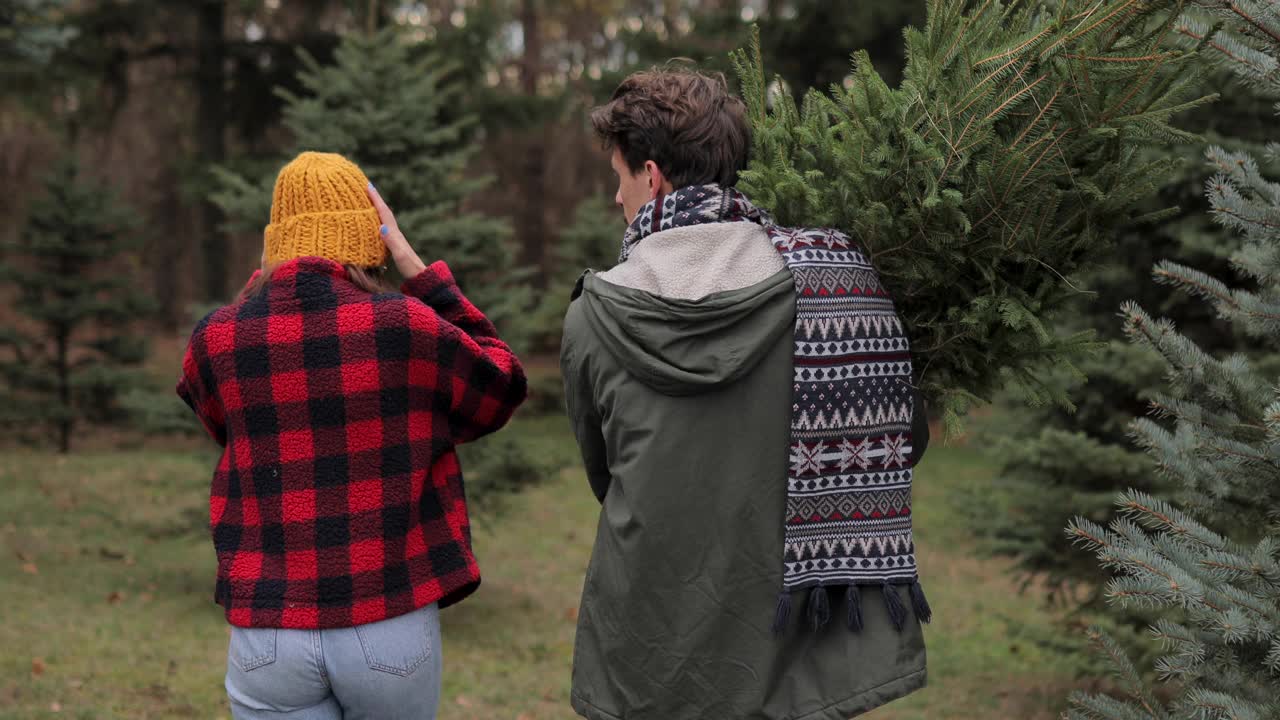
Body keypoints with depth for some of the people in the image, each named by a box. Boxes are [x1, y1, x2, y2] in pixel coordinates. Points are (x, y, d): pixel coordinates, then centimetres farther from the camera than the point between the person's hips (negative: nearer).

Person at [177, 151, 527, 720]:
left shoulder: (215, 338, -2)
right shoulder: (406, 326, -9)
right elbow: (502, 388, 9)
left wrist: (265, 275, 16)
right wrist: (416, 268, 7)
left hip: (268, 637, 1)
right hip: (391, 628, -1)